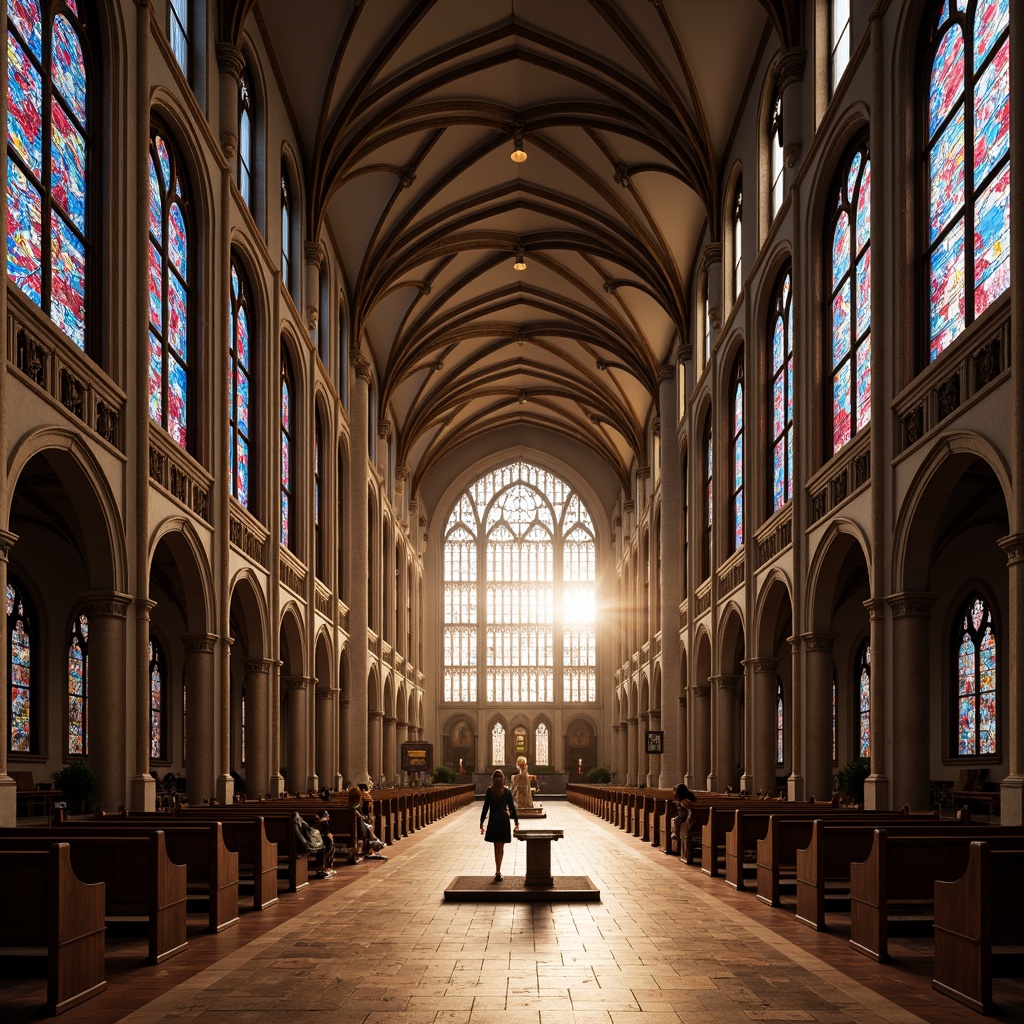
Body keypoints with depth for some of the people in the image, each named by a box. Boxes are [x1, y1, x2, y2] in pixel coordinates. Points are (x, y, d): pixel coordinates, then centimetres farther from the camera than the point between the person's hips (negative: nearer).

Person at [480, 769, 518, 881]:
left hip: (493, 820, -1)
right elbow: (512, 808, 1)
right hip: (504, 820, 1)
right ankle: (498, 871, 6)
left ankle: (498, 871, 1)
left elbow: (485, 807, -5)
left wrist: (481, 823, 0)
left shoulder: (489, 791, -5)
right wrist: (516, 822, 8)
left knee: (497, 847, 6)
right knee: (501, 847, 9)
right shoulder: (507, 792, -2)